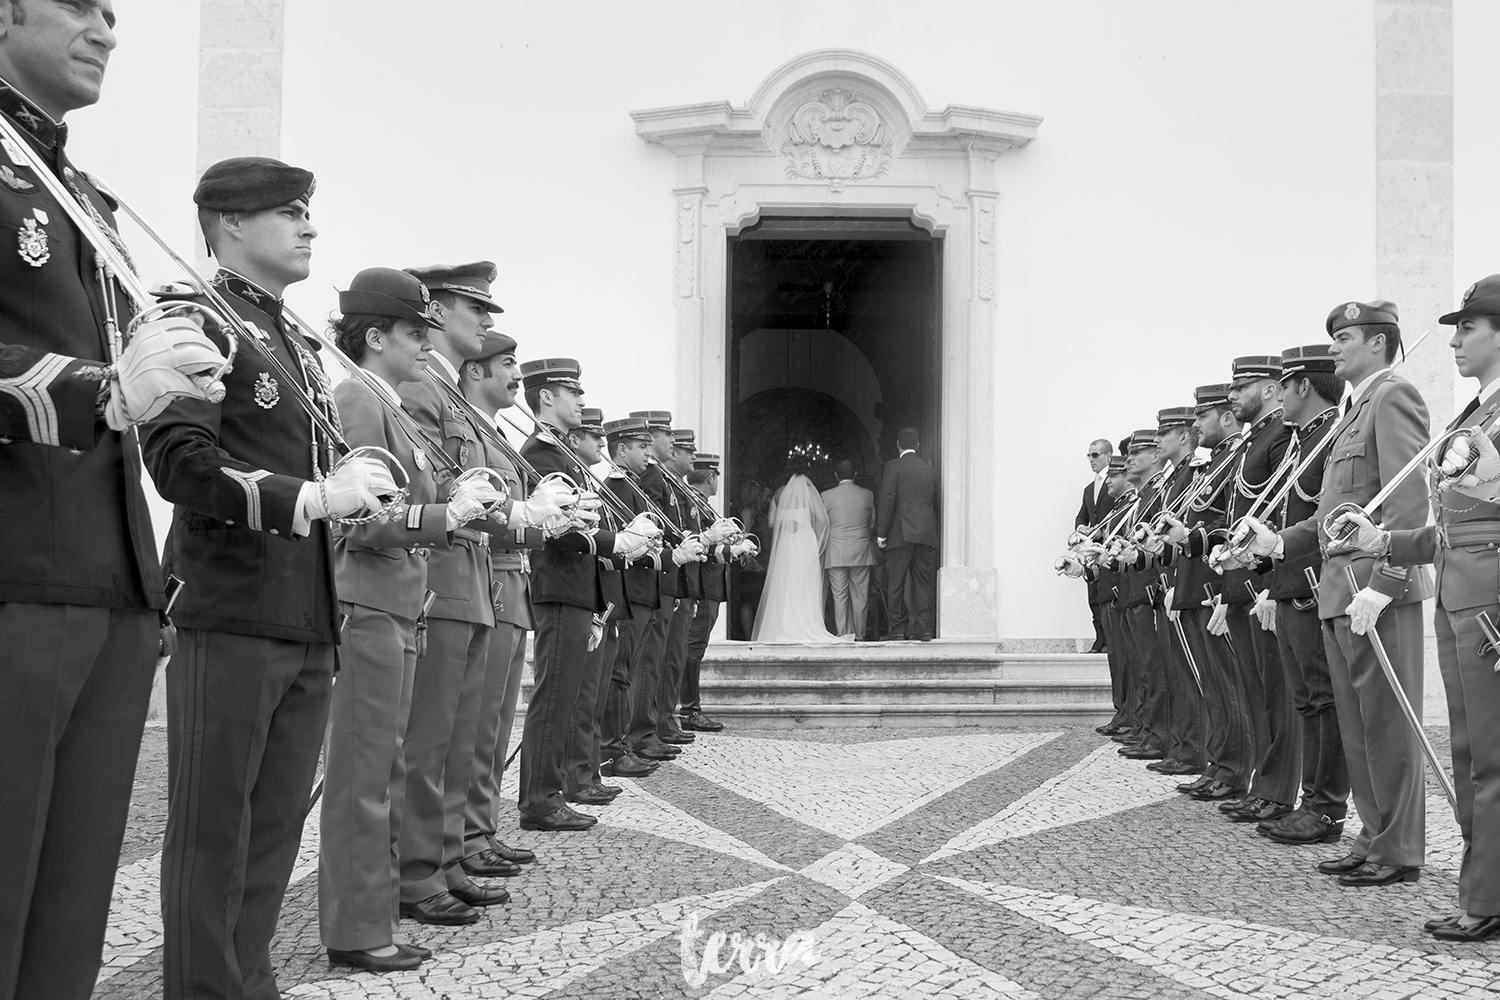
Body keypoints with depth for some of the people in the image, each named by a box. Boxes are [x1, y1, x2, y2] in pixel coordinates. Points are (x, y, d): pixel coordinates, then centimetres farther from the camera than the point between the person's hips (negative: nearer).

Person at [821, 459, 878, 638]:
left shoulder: (827, 496, -4)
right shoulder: (867, 495, 1)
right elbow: (873, 524, 9)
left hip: (836, 553, -2)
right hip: (861, 552, 2)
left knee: (839, 596, 2)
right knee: (860, 596, 8)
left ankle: (843, 635, 0)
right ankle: (859, 634, 12)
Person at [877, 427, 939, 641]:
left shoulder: (893, 466, -2)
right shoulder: (929, 470, 13)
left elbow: (887, 500, -9)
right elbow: (936, 504, 16)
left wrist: (881, 533, -6)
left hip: (901, 534, -4)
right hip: (926, 534, 4)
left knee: (895, 583, 1)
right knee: (923, 583, 5)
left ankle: (897, 629, -1)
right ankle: (923, 628, 1)